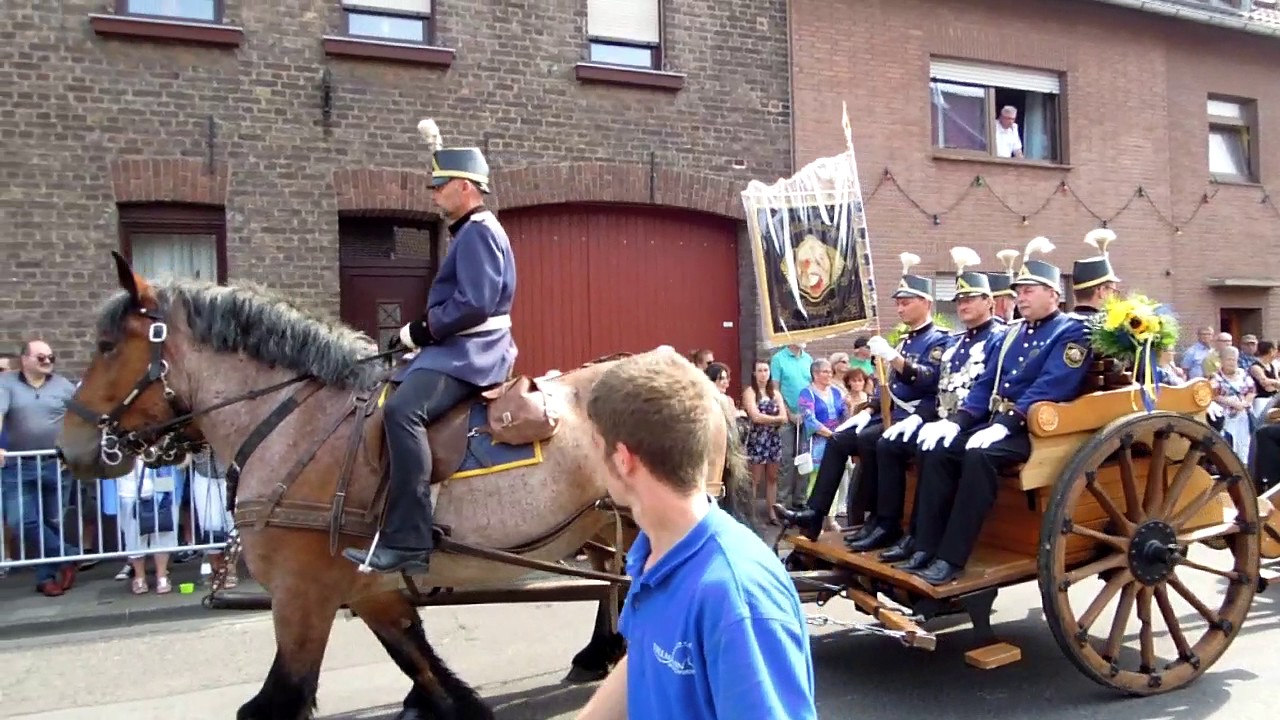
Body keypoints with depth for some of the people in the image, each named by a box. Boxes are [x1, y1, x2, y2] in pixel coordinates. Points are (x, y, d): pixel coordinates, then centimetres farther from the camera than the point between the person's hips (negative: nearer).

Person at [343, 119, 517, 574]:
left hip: (471, 352, -12)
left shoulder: (479, 232, -13)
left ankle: (408, 542, -35)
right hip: (462, 349, 12)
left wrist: (423, 330, -15)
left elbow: (476, 304, -23)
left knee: (401, 410, -33)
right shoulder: (472, 231, 21)